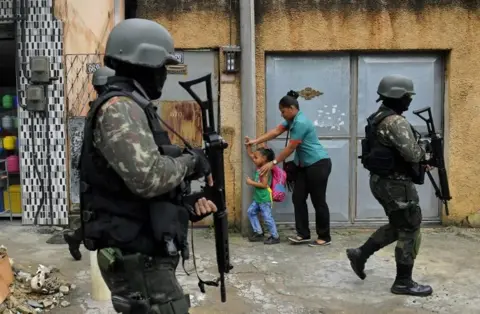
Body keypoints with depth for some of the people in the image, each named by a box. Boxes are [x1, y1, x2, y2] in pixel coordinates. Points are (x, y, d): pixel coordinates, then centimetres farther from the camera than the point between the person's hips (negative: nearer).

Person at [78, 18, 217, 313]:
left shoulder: (132, 107, 16)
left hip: (143, 253, 10)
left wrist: (188, 205, 7)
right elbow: (148, 177, -30)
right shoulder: (119, 107, -17)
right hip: (138, 258, -10)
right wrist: (190, 159, -13)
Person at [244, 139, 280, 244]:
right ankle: (259, 233, 20)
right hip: (258, 198, 10)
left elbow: (264, 185, -26)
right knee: (251, 212, 13)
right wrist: (248, 145, 6)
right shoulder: (258, 166, 7)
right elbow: (250, 154, 16)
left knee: (267, 217, -5)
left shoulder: (266, 170, -19)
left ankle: (275, 237, 6)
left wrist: (251, 182, -21)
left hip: (265, 198, -10)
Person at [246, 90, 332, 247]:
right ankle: (303, 234, 13)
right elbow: (276, 131, 11)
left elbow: (290, 148, -19)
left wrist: (273, 163, -13)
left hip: (319, 164, -10)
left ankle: (325, 237, 8)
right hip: (306, 165, 10)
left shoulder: (301, 123, -21)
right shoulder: (292, 121, 11)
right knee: (298, 198, 7)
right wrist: (256, 141, 5)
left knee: (318, 201, -3)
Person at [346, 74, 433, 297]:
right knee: (410, 231, 2)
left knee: (397, 226, 22)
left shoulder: (378, 118, 11)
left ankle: (360, 254, 23)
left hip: (382, 180, 10)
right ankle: (403, 282, 12)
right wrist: (423, 150, -1)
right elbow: (412, 154, -25)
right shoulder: (396, 122, -21)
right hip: (396, 183, -10)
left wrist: (420, 161, 14)